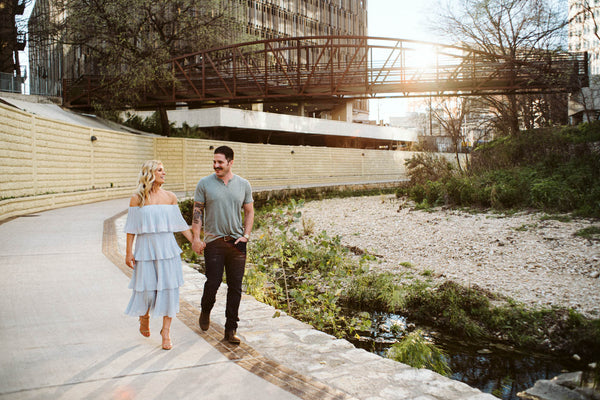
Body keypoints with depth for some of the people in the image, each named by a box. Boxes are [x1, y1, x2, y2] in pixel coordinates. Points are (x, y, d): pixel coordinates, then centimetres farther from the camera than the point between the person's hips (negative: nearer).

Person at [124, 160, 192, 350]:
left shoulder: (170, 197, 6)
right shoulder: (137, 198, -1)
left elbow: (180, 223, 11)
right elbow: (131, 227, 2)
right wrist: (128, 252, -1)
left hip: (167, 248, 2)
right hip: (146, 248, -2)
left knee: (169, 288, -1)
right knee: (147, 288, 4)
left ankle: (166, 331, 10)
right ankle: (144, 318, 35)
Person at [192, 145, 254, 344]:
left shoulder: (243, 185, 6)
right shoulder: (205, 183, 1)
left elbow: (249, 212, 13)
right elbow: (197, 212, 2)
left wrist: (246, 235, 1)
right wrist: (196, 238, -5)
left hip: (237, 242, 2)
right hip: (213, 242, -2)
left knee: (235, 287, 3)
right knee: (213, 282, -3)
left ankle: (230, 329, 14)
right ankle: (205, 311, 31)